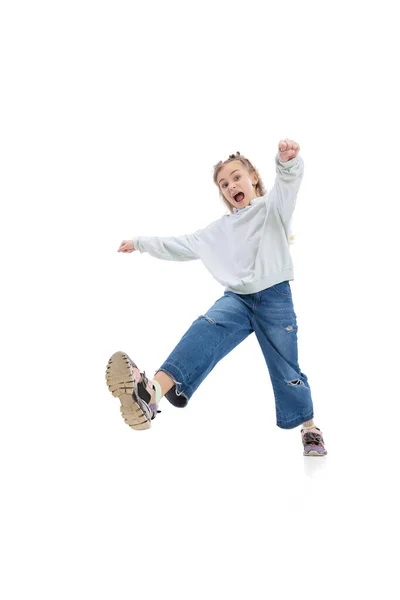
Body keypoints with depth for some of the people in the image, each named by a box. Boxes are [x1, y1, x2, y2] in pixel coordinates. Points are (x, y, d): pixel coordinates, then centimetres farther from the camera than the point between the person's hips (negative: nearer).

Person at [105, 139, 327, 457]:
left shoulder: (273, 207, 5)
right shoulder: (221, 228, 19)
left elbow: (289, 180, -17)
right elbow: (181, 245, 28)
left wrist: (287, 159, -41)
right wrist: (141, 243, 29)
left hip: (275, 297, -2)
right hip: (236, 297, 2)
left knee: (286, 370, 4)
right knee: (207, 329, -28)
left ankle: (310, 427, 31)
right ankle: (150, 394, -55)